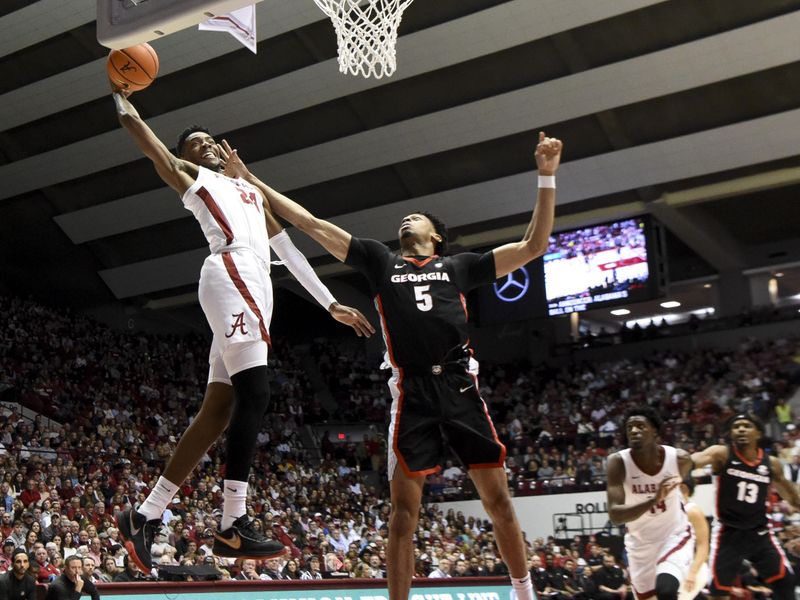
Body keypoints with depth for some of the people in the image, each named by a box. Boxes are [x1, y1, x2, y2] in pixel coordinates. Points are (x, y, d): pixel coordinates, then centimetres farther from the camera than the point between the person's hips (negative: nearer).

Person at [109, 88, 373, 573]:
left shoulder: (252, 191, 36)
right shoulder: (190, 176, 18)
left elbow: (289, 251, 32)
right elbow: (139, 131, 8)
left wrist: (331, 305, 27)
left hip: (253, 288, 7)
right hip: (233, 276, -7)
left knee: (217, 412, 1)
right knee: (254, 395, -20)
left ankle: (146, 515, 5)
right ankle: (234, 526, -22)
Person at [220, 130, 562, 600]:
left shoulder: (458, 267, 16)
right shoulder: (380, 260, 17)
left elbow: (533, 246, 12)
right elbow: (311, 223, 16)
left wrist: (546, 177, 5)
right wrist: (251, 180, 16)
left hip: (460, 387, 0)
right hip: (412, 393, 0)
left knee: (497, 497, 3)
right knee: (404, 507, -2)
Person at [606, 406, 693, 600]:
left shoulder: (679, 458, -19)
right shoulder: (618, 462, -23)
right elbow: (615, 515, -33)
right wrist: (653, 500, -45)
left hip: (675, 535, -1)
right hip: (640, 541, 2)